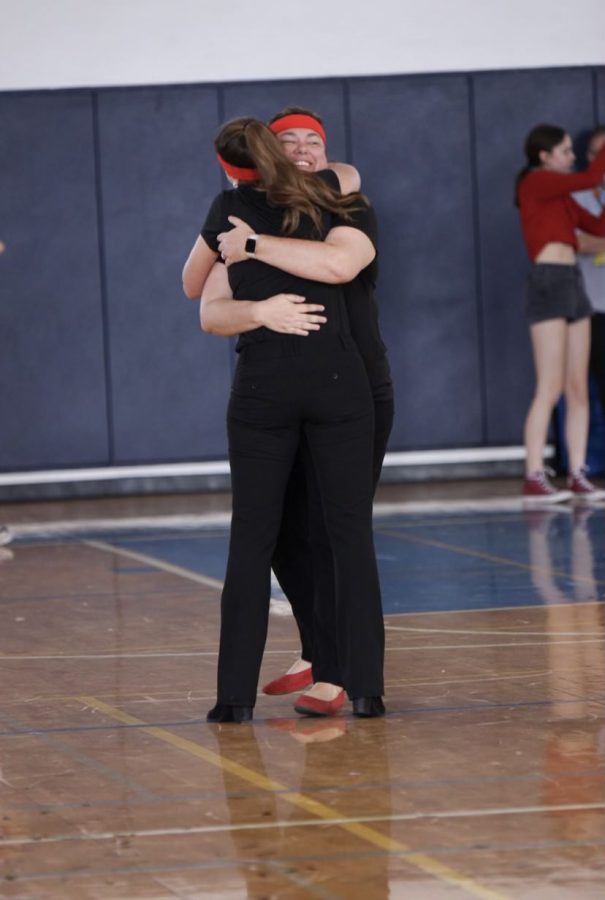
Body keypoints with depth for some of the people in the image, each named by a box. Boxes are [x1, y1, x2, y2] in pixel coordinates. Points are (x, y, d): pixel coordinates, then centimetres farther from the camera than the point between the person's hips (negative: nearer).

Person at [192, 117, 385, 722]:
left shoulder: (231, 208, 10)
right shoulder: (327, 206, 14)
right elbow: (347, 260, -6)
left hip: (263, 385, -1)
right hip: (337, 377, 1)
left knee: (251, 540, 4)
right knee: (351, 535, 4)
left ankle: (236, 694, 1)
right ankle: (365, 688, 0)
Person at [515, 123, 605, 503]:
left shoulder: (561, 196, 20)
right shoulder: (535, 183, -6)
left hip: (573, 284, 9)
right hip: (548, 284, -9)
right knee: (550, 390, -11)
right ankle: (534, 479, -11)